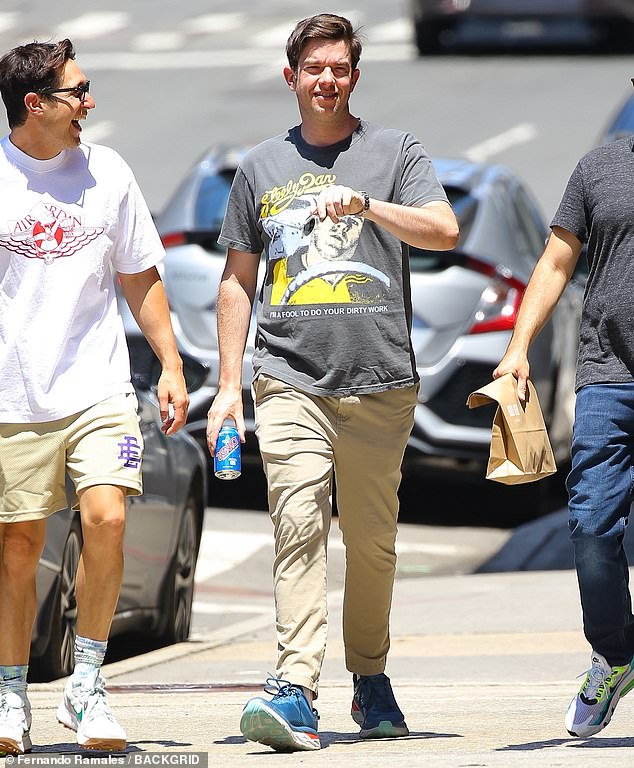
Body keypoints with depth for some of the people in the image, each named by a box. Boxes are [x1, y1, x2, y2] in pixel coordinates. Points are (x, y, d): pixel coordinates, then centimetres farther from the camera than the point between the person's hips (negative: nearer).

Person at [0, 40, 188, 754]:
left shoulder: (106, 172, 8)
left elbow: (140, 278, 16)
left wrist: (171, 366, 11)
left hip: (98, 386, 2)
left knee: (105, 519, -15)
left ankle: (86, 685, -3)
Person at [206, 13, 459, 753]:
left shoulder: (394, 151, 9)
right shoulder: (261, 167, 15)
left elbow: (443, 230, -6)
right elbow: (237, 280, 18)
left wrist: (366, 205, -21)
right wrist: (228, 384, 11)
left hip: (380, 382, 0)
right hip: (289, 380, 0)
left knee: (372, 539, 5)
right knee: (299, 528, -15)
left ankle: (369, 679, 22)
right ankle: (296, 691, -23)